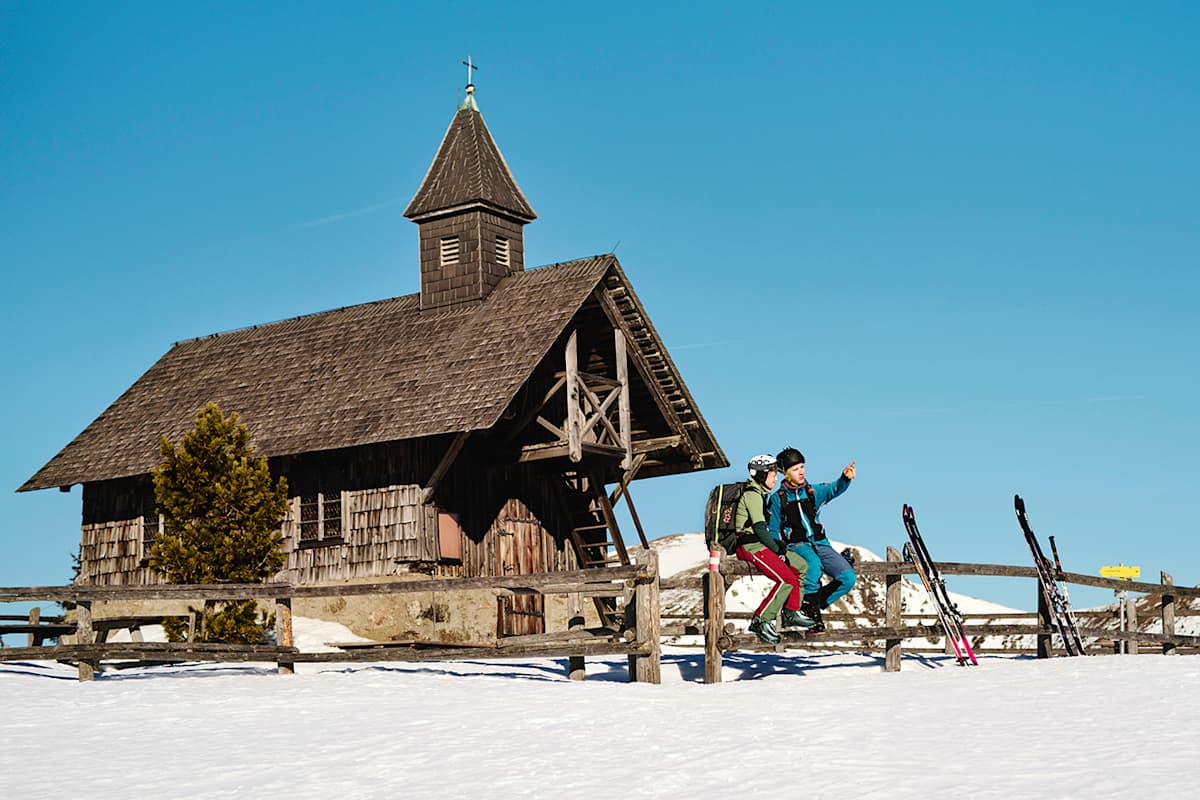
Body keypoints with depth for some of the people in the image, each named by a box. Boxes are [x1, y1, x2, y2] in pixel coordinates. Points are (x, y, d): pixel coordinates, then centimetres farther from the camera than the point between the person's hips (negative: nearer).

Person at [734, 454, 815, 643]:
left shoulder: (759, 494, 20)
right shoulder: (752, 495, -12)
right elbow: (759, 528, -18)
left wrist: (779, 544, 6)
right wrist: (777, 550, -10)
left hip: (760, 544, 11)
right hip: (750, 546, -11)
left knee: (801, 565, 9)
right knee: (787, 580, -21)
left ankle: (791, 613, 7)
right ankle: (761, 621, -17)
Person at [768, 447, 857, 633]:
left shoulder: (813, 491, 9)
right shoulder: (777, 499, 4)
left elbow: (834, 489, -10)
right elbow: (772, 531, 7)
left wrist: (846, 478, -32)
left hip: (820, 544, 4)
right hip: (797, 545, -4)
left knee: (848, 578, -15)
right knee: (813, 563, -38)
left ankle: (814, 604, 2)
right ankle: (811, 610, -23)